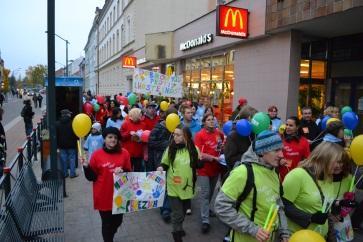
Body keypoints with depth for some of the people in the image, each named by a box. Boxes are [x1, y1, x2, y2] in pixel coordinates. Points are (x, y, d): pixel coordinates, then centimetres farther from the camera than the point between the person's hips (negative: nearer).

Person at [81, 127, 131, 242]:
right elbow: (92, 177, -4)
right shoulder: (97, 154, -9)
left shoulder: (124, 153, -4)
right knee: (107, 223, 8)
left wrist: (122, 172, -16)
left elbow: (129, 173, 5)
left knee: (117, 221, 18)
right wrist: (86, 166, -20)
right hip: (104, 196, -2)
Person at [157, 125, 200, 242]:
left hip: (187, 186, 3)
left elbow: (198, 165, 6)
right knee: (177, 213, -1)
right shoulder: (171, 148, -10)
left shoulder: (193, 149, -6)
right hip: (174, 186, -2)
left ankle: (178, 228, 49)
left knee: (183, 211, 22)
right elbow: (165, 164, 1)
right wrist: (161, 168, -20)